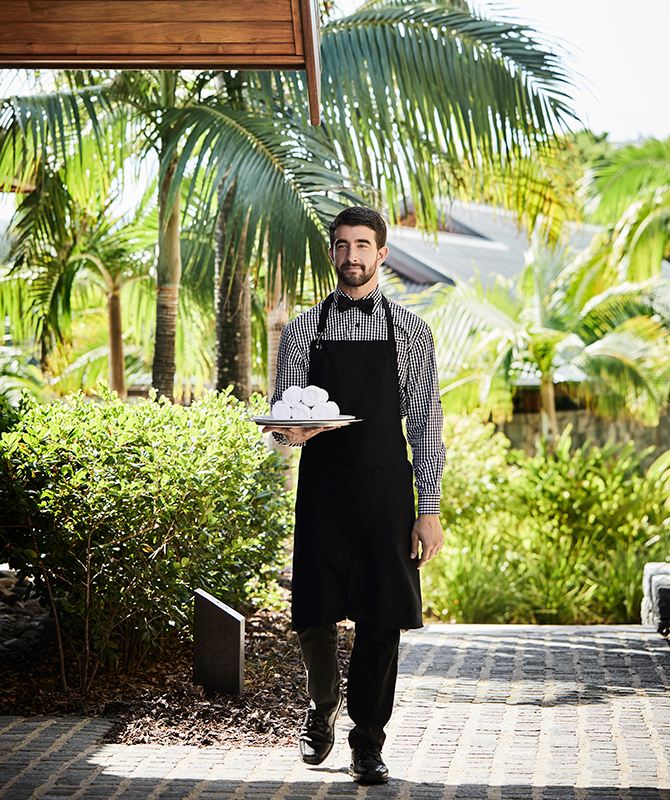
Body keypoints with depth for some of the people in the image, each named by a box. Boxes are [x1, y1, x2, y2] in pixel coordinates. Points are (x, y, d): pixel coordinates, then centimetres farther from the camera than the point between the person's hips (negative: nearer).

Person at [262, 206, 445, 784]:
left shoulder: (410, 329, 5)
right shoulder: (303, 330, 8)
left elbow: (425, 423, 2)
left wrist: (429, 509, -4)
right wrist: (290, 430, -18)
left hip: (386, 492, -1)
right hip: (322, 490, 1)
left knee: (381, 621, 0)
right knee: (314, 619, 1)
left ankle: (368, 742, 15)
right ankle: (324, 704, 31)